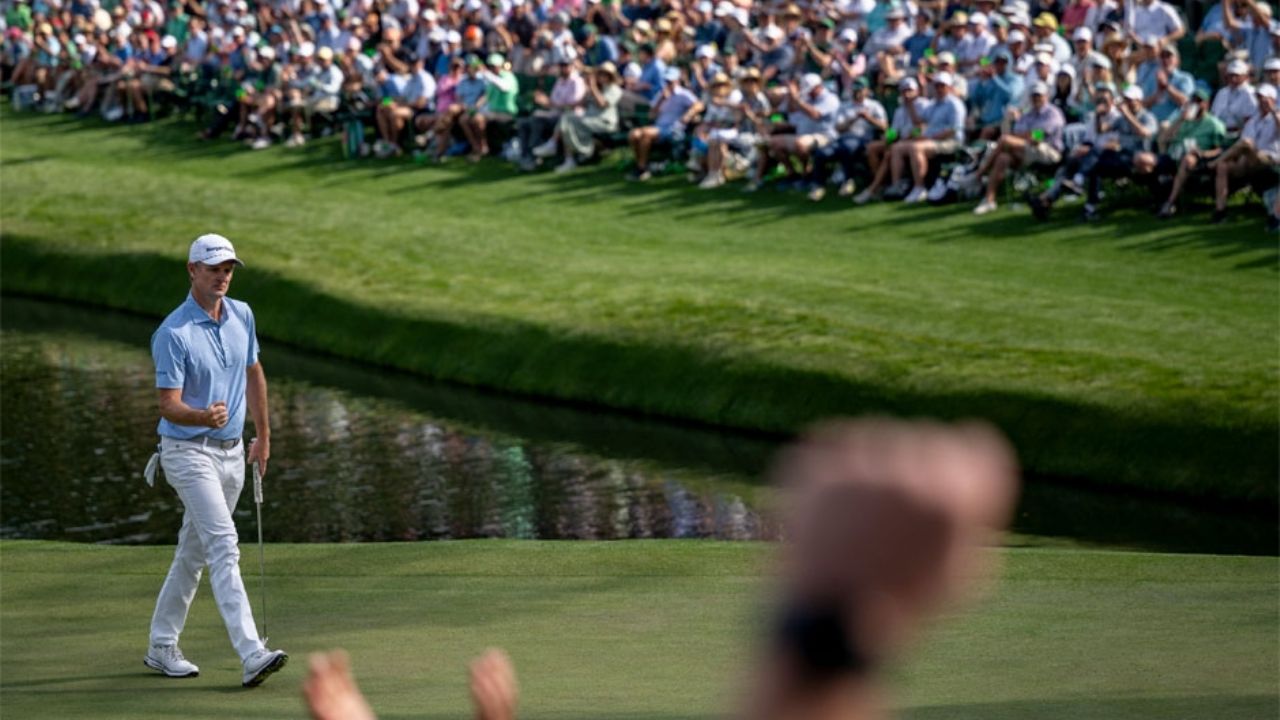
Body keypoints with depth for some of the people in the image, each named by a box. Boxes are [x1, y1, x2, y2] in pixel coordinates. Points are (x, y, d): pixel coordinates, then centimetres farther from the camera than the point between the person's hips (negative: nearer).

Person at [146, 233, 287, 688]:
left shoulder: (242, 316, 5)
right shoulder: (173, 334, -17)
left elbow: (253, 374, 19)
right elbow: (169, 405, -19)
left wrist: (263, 436, 22)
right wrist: (204, 416, -39)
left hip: (231, 451, 7)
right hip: (189, 451, -7)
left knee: (193, 553, 15)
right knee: (224, 545, -19)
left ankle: (162, 647, 27)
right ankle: (252, 655, -27)